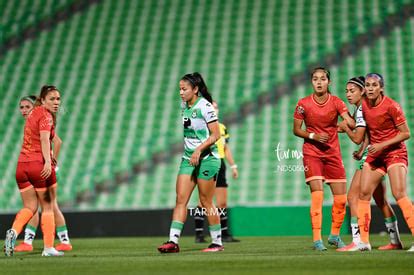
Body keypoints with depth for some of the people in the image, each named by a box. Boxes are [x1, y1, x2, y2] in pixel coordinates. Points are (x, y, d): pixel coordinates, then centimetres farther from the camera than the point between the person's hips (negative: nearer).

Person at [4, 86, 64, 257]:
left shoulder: (33, 113, 17)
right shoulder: (46, 116, -7)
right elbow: (44, 138, -23)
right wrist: (48, 161, -35)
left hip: (21, 166, 7)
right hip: (40, 165, -7)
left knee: (29, 207, 12)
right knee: (47, 207, 5)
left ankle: (13, 231, -14)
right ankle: (48, 248, 4)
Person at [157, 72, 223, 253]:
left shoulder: (205, 106, -14)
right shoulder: (184, 105, 9)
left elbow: (216, 134, -16)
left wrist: (199, 150, -24)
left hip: (206, 158, -7)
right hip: (188, 158, 7)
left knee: (206, 202, -1)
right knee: (180, 199, -4)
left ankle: (217, 242, 10)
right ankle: (173, 241, -9)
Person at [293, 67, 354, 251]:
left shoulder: (336, 102, -4)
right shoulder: (303, 104, -6)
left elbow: (351, 123, -16)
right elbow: (296, 130, 2)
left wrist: (346, 125, -38)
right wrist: (313, 136, -14)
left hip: (333, 153, 2)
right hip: (312, 153, -2)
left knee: (341, 198, 2)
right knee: (317, 195, -15)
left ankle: (334, 235, 23)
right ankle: (317, 239, -12)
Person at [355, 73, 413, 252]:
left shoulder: (391, 106, -15)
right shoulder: (364, 105, 3)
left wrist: (382, 145, -18)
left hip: (395, 152, -6)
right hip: (374, 155, 6)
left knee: (399, 194, -19)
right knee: (364, 193, -2)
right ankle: (364, 241, 3)